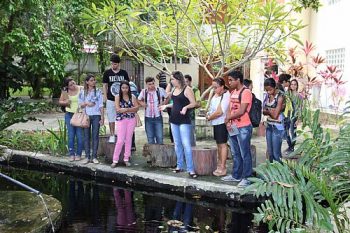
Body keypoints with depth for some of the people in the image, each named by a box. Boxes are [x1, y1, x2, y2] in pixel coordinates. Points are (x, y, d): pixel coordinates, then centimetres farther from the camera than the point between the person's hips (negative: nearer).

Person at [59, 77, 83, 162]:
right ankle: (71, 154, 10)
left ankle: (78, 154, 8)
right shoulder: (65, 92, 1)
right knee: (71, 135, 2)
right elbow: (60, 102, 12)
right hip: (69, 115, 2)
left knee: (79, 135, -4)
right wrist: (65, 102, -9)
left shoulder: (81, 89, -7)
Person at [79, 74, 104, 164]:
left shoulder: (98, 92, 4)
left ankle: (94, 157, 4)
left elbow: (101, 105, 3)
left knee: (95, 136, 0)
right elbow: (80, 104, 10)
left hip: (96, 116, -1)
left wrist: (102, 117, -2)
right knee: (86, 136, 1)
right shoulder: (83, 93, 7)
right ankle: (87, 157, 7)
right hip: (86, 116, 1)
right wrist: (87, 104, -10)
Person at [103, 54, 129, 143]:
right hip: (111, 100, 0)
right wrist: (105, 97, -1)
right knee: (111, 118, 4)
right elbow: (105, 85, 6)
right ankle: (112, 135, 16)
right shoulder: (107, 73, 0)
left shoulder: (124, 73, 2)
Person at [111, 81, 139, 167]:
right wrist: (131, 109, -12)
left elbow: (137, 108, -5)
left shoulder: (132, 97, 6)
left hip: (131, 120, 2)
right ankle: (115, 160, 3)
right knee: (120, 140, -5)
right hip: (121, 120, -2)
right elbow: (118, 109, -10)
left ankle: (126, 159, 16)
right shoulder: (118, 97, 1)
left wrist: (125, 109, -16)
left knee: (129, 139, 7)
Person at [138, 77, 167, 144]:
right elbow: (139, 100, 16)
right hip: (148, 118, 2)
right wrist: (142, 104, -4)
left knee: (159, 137, 1)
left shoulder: (160, 90, -7)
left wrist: (163, 104, -9)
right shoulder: (144, 92, -1)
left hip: (158, 117, -2)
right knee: (150, 138, 9)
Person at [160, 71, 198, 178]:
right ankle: (180, 166, 21)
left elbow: (193, 103, -13)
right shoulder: (174, 89, 12)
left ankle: (190, 169, -10)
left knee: (186, 144, -12)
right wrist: (166, 106, 20)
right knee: (177, 144, 12)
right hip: (174, 120, 8)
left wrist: (186, 107, -29)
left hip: (184, 121, -8)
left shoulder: (187, 89, -10)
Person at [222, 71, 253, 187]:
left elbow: (241, 111, -19)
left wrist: (228, 118, -8)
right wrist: (228, 122, -1)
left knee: (245, 154, -2)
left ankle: (246, 178, 5)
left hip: (243, 127, -9)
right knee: (236, 154, 17)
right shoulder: (233, 92, 14)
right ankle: (236, 175, 28)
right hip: (233, 127, 9)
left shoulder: (246, 92, -13)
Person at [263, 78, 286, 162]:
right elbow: (264, 111, 7)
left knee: (276, 153, -4)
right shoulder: (268, 95, 6)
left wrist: (268, 111, -1)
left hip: (277, 127, -7)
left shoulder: (280, 97, -15)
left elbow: (275, 115, -16)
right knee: (270, 152, 12)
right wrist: (271, 111, -11)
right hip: (269, 126, 7)